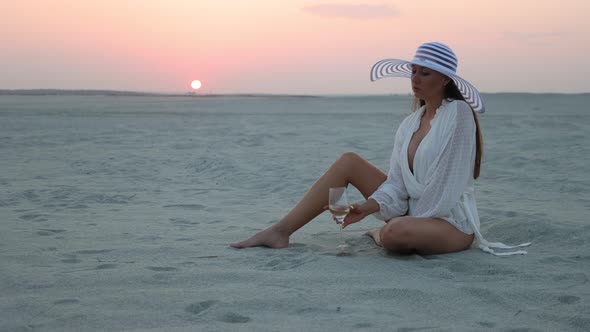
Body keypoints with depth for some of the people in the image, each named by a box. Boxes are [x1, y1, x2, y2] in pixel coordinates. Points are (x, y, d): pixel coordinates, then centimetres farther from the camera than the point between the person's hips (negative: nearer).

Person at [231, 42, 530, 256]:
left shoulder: (458, 112, -12)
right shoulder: (410, 123, 8)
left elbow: (449, 182, -16)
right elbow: (396, 184, 2)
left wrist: (411, 218, -12)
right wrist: (369, 207, -16)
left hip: (451, 223, -7)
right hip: (412, 214, 7)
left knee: (394, 233, -40)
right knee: (348, 161, -4)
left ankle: (381, 235, 0)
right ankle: (281, 231, -8)